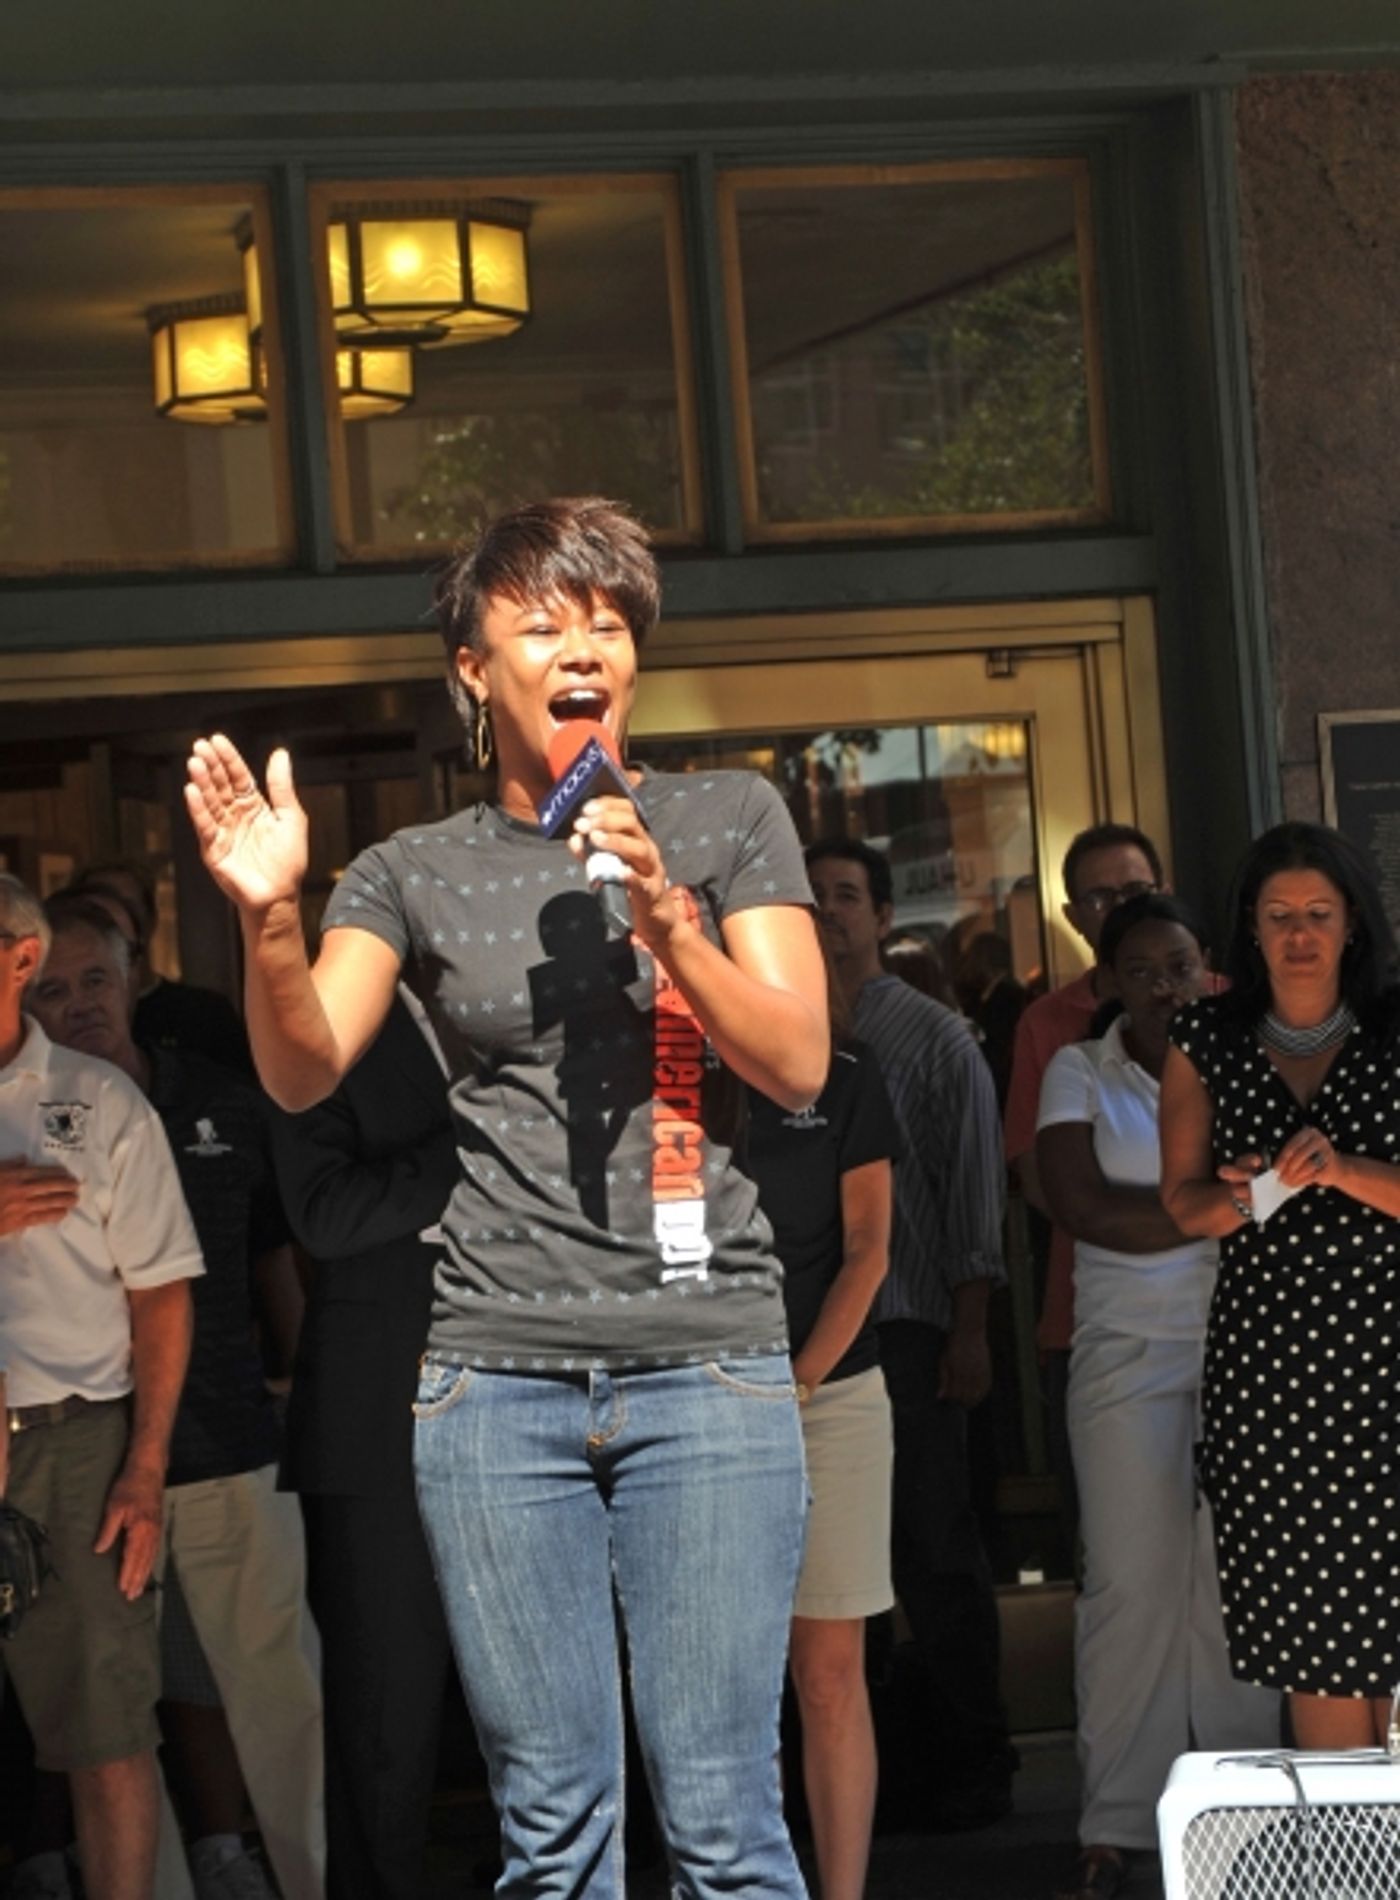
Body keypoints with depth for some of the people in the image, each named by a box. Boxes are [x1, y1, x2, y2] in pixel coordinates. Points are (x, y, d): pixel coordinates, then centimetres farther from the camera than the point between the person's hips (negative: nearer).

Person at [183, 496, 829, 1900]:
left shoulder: (727, 819, 9)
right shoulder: (414, 873, 11)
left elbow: (799, 1064, 2)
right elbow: (302, 1072, -2)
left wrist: (665, 916, -12)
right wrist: (266, 919, -21)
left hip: (706, 1363, -1)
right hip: (495, 1374, 1)